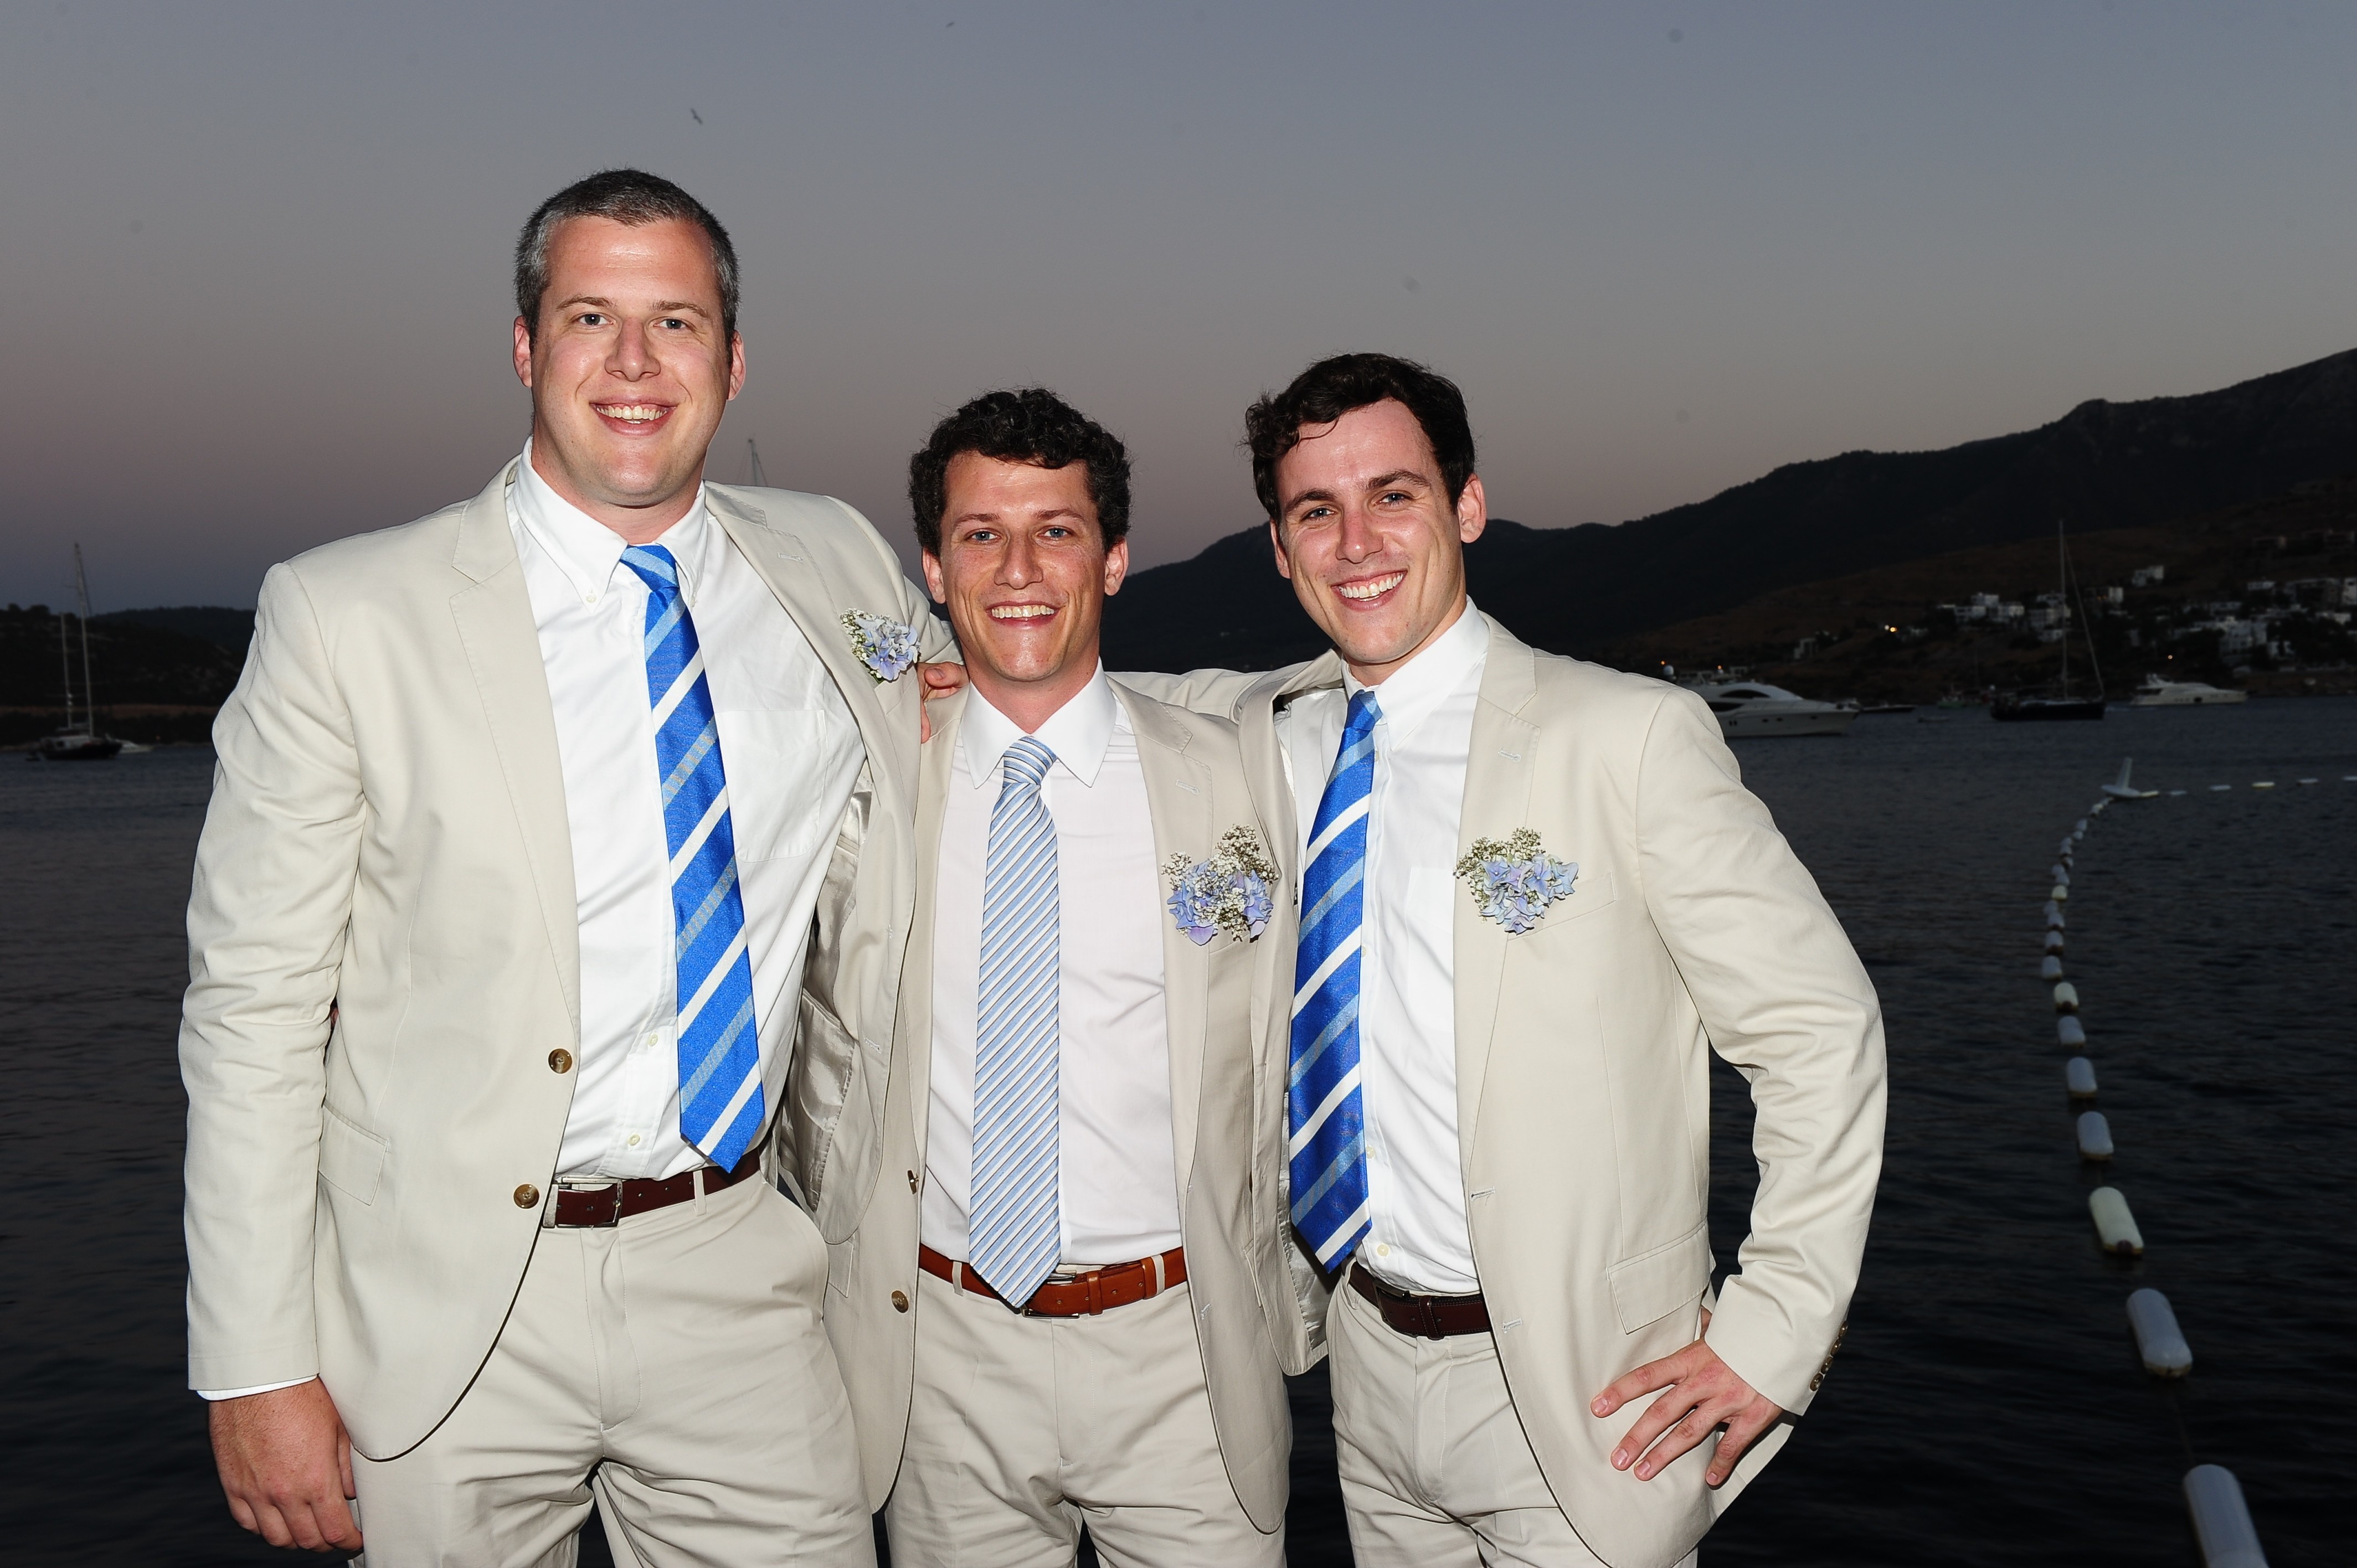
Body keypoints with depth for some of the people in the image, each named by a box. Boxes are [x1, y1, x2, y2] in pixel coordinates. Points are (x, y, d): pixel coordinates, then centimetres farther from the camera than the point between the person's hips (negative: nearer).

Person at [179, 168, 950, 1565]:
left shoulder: (837, 565, 3)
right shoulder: (349, 615, -8)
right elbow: (255, 1005, -6)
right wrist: (257, 1370, -8)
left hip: (740, 1280, 3)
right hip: (460, 1306, -2)